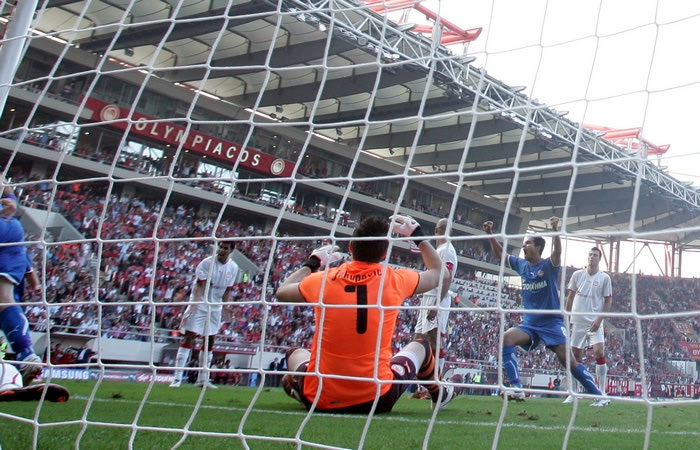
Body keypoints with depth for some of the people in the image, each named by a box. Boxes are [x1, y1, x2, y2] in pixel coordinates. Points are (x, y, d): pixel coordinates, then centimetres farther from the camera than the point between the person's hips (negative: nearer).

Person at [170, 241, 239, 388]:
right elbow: (199, 286, -18)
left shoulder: (233, 268, 1)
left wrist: (223, 307, 1)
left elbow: (227, 290, 8)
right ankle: (177, 378, -7)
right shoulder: (206, 263, -12)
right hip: (199, 304, -5)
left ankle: (202, 379, 17)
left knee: (210, 341, 8)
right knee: (189, 337, -8)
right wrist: (194, 304, -29)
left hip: (216, 307, 5)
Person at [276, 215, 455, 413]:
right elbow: (440, 273, 11)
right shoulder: (395, 281, -10)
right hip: (375, 399, 0)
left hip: (319, 400, 0)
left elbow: (281, 292, 13)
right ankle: (438, 395, 52)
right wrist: (418, 235, 21)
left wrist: (312, 263, 25)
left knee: (295, 352, 31)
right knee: (420, 346, 28)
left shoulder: (322, 280, -9)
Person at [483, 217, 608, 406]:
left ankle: (599, 396, 6)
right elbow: (499, 254, 17)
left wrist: (555, 230, -47)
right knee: (507, 338, -23)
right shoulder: (522, 265, 8)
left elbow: (557, 252, -30)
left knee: (570, 362, -10)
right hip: (529, 323, 5)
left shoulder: (549, 265, -8)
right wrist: (490, 234, 4)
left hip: (552, 322, -5)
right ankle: (516, 388, -25)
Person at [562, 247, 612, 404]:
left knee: (599, 352, -16)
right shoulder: (577, 275, 7)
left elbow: (608, 300, 2)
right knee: (576, 355, 5)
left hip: (594, 322, -2)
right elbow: (570, 296, 12)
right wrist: (566, 317, 8)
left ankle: (602, 392, -8)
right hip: (577, 321, 2)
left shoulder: (605, 278, 1)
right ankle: (573, 393, 14)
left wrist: (599, 319, -9)